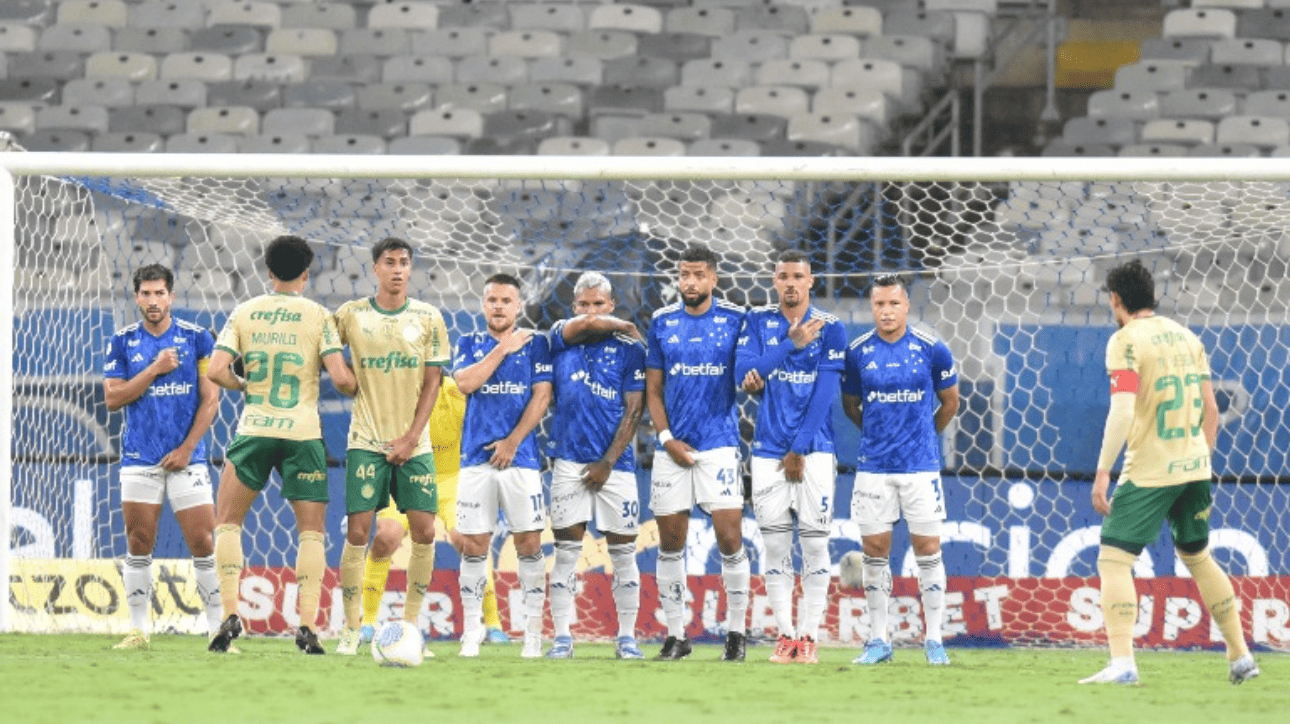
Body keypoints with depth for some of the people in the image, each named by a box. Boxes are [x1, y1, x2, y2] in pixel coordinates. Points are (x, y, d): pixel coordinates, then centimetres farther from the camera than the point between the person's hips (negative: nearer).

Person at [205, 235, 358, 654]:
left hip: (254, 430, 1)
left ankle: (230, 613, -3)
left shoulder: (244, 314, 3)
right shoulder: (317, 316, -2)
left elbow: (216, 371, -5)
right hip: (302, 432, -1)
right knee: (312, 531, 6)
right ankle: (307, 624, -5)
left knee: (228, 522, 13)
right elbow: (339, 377, -9)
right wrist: (358, 389, 12)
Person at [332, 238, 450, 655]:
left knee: (424, 532, -4)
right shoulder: (351, 316, 1)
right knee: (358, 531, -8)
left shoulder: (428, 319, 3)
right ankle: (351, 628, 0)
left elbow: (432, 382, 2)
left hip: (414, 443, 1)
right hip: (367, 441, -1)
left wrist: (412, 437, -5)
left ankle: (410, 624, 9)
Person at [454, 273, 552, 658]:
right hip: (476, 458, 1)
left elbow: (541, 397, 0)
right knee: (473, 546, 0)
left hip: (520, 457, -1)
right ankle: (471, 631, 6)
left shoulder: (535, 344, 8)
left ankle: (534, 633, 0)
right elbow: (465, 383, -6)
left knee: (529, 544, -4)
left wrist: (513, 441, -9)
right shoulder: (469, 344, 12)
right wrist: (502, 349, -5)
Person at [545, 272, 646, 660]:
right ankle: (562, 638, 2)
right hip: (569, 461, 1)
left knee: (623, 551, 3)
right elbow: (587, 325, -14)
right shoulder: (560, 337, 8)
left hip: (614, 463, -1)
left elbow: (633, 411, -2)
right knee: (566, 550, 0)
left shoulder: (629, 349, 1)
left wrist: (607, 463, -8)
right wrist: (623, 326, 4)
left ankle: (627, 637, 10)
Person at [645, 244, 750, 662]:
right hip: (673, 448, 2)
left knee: (729, 536, -8)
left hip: (719, 444, -2)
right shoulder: (663, 323, 8)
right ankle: (675, 634, 11)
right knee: (670, 541, 3)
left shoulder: (735, 319, 2)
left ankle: (736, 631, 3)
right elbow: (653, 390, 9)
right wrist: (667, 439, -2)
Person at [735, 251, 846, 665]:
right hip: (769, 450, 2)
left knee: (815, 544, -4)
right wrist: (792, 344, -16)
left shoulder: (830, 329, 0)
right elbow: (744, 372, -7)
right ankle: (785, 635, 6)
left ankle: (808, 636, 0)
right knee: (775, 547, 2)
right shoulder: (758, 322, 7)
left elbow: (824, 395, -6)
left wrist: (799, 451, -11)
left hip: (813, 451, -2)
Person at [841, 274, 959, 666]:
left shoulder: (931, 349, -3)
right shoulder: (857, 352, 0)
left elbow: (950, 402, 11)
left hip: (921, 464, -1)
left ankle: (934, 640, 6)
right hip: (873, 467, 1)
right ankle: (878, 641, 11)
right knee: (875, 552, 3)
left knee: (927, 549, -1)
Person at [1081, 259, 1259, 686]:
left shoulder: (1126, 341, -9)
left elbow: (1122, 412, -20)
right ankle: (1241, 657, 24)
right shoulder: (1186, 337, 12)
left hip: (1148, 472, -7)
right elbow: (1210, 408, 14)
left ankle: (1122, 663, -20)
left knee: (1113, 560, -6)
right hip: (1193, 468, 7)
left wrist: (1103, 472, -18)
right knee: (1198, 558, 22)